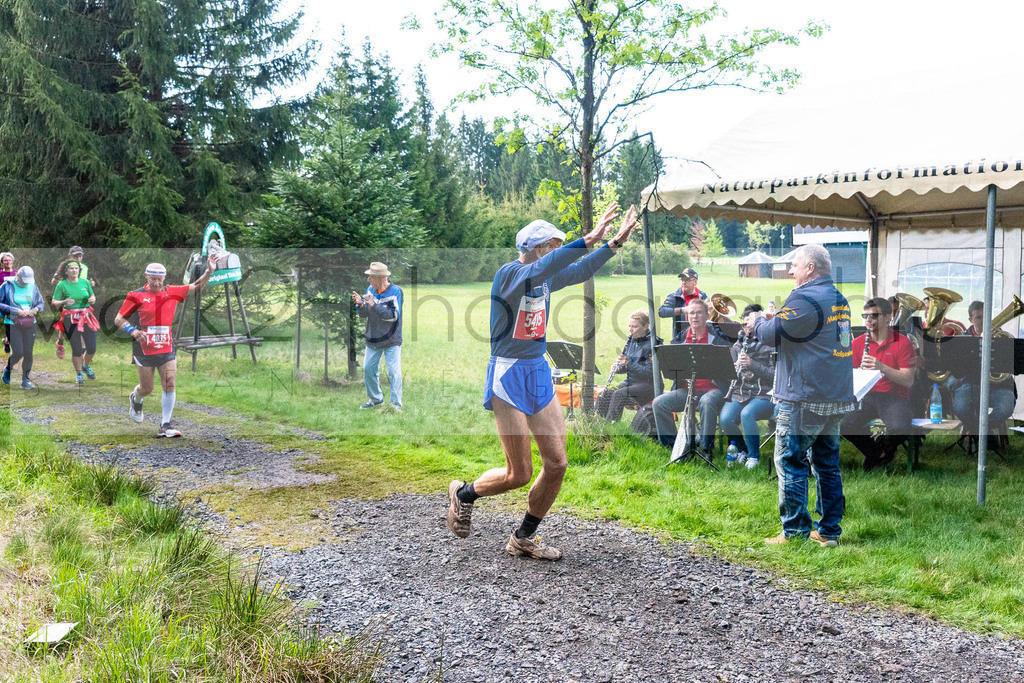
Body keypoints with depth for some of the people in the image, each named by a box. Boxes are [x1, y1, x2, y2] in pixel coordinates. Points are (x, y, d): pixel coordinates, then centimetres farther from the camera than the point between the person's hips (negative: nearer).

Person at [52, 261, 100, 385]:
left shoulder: (85, 282, 7)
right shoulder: (61, 285, -2)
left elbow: (92, 295, 19)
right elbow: (54, 303, -2)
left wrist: (92, 299, -4)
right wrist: (64, 302, -22)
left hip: (86, 317, 3)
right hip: (70, 319, -3)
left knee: (92, 348, 2)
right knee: (77, 349, -3)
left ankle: (86, 366, 33)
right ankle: (79, 373, 20)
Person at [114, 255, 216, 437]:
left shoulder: (172, 293, 6)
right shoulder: (136, 296, -3)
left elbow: (196, 286, 8)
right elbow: (118, 319, 1)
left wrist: (209, 272, -8)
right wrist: (133, 331, -17)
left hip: (166, 348, 2)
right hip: (144, 349, -2)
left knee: (169, 386, -8)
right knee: (147, 389, 8)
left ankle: (165, 425, -2)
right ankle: (135, 399, 45)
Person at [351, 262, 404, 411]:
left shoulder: (395, 291, -13)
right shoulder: (370, 289, 1)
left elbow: (393, 315, -22)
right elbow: (363, 314, 3)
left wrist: (374, 305, -27)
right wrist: (360, 305, -19)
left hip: (392, 340, -5)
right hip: (373, 339, 5)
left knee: (394, 372, -6)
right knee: (368, 369, 9)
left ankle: (396, 403, 3)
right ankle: (375, 399, 26)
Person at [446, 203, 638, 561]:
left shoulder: (546, 277, 8)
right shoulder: (509, 273, -15)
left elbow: (581, 270, 17)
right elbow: (541, 270, -34)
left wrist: (617, 241, 5)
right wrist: (589, 239, -40)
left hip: (539, 373, 8)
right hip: (509, 374, -8)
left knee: (557, 464, 4)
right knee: (519, 474, -4)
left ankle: (523, 539, 21)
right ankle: (463, 494, 26)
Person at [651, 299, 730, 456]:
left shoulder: (718, 337, 1)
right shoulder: (681, 338, 11)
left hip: (712, 388, -4)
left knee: (707, 402, -38)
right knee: (659, 403, -17)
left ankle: (707, 447, -23)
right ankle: (672, 444, -4)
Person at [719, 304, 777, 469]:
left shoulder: (770, 346, 0)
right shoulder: (737, 345, 14)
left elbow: (774, 375, -9)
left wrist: (752, 364, -20)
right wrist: (737, 370, -11)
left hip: (764, 395, -4)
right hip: (740, 394, 4)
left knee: (746, 414, -35)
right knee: (725, 419, -25)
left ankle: (754, 455, -13)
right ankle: (742, 449, 4)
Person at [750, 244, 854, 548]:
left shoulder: (804, 299, -15)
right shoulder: (839, 299, 14)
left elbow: (772, 334, -9)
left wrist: (758, 321, 11)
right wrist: (772, 319, 18)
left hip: (803, 398, -9)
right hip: (836, 397, 9)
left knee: (790, 461, 0)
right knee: (827, 463, 13)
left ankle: (794, 530, 3)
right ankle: (829, 531, 16)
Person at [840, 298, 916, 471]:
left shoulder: (902, 343, -3)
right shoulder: (858, 343, 8)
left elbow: (908, 381, -9)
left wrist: (882, 367, -22)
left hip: (894, 397, -3)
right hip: (866, 395, 3)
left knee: (900, 429, -34)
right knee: (844, 424, -26)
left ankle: (885, 450, 5)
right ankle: (876, 452, 4)